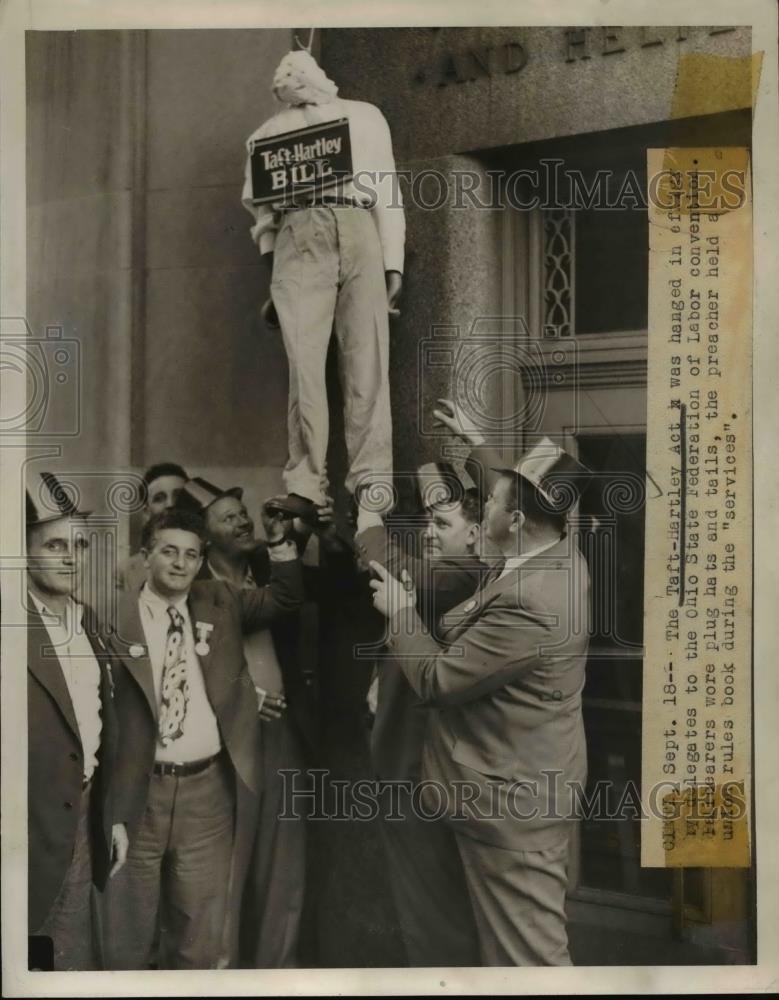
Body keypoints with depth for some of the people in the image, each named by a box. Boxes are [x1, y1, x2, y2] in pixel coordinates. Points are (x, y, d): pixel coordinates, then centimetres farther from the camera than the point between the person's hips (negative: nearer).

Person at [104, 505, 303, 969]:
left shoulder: (220, 602, 6)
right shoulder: (116, 615, -7)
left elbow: (285, 600, 4)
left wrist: (280, 543, -11)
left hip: (208, 787, 3)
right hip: (138, 787, -3)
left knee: (201, 929, 15)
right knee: (129, 926, 14)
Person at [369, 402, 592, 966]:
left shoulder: (527, 604, -32)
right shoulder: (562, 553, -3)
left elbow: (436, 680, -23)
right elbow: (527, 491, 22)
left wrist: (401, 611, -8)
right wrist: (480, 446, 30)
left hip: (513, 795, -10)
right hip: (532, 779, 10)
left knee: (526, 950, 4)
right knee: (529, 935, 24)